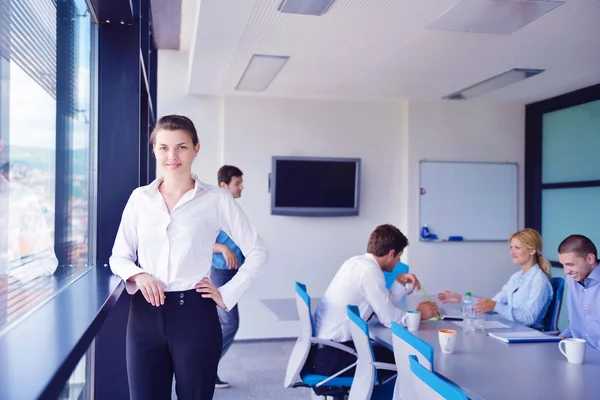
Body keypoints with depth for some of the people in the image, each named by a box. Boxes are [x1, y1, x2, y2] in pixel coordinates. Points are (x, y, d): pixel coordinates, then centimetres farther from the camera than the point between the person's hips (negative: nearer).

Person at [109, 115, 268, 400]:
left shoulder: (216, 199, -3)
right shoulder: (140, 198, 5)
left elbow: (257, 253, 0)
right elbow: (119, 256, 10)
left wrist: (227, 295, -4)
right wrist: (137, 275, -10)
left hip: (194, 314, -2)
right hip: (145, 315, 3)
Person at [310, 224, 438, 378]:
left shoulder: (358, 262, 10)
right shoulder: (369, 270, -18)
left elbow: (384, 306, 14)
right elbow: (389, 318, -14)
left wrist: (399, 282, 5)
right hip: (330, 356, -9)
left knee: (388, 351, 18)